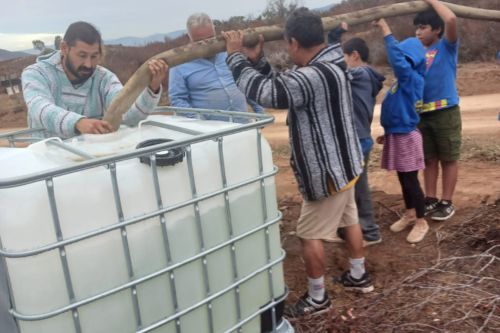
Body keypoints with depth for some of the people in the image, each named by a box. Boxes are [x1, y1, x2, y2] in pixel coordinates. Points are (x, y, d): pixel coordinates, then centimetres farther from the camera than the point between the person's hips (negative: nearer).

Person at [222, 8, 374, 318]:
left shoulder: (314, 77, -30)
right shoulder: (328, 66, 4)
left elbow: (264, 92, -29)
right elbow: (280, 87, 10)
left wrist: (236, 56, -17)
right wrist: (257, 60, 1)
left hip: (328, 171, -10)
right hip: (343, 164, 10)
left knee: (310, 234, 4)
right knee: (349, 220, 22)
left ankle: (317, 298, 20)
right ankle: (359, 276, 41)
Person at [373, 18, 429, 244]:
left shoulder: (412, 78, -17)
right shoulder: (401, 80, 8)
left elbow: (398, 58, -34)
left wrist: (385, 30, -28)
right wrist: (387, 133, 19)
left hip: (406, 136, -8)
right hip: (396, 135, 8)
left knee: (410, 180, 1)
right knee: (403, 179, 17)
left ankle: (421, 222, 15)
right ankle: (409, 214, 32)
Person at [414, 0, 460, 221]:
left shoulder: (447, 47, -4)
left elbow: (451, 19, -20)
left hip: (446, 112, -5)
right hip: (422, 114, 5)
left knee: (448, 159, 5)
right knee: (429, 159, 12)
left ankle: (447, 202, 13)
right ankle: (430, 199, 22)